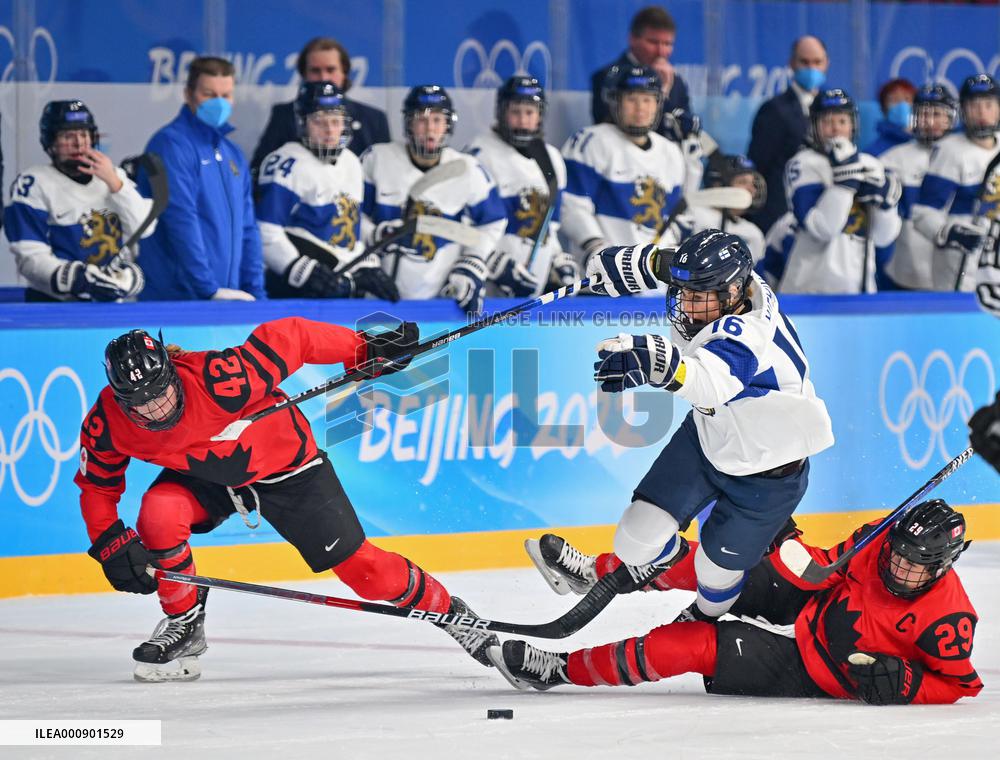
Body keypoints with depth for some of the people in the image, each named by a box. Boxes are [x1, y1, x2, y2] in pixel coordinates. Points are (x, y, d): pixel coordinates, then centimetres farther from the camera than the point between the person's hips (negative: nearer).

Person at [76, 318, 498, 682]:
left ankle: (449, 611, 18)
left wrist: (364, 349, -23)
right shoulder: (105, 427, -23)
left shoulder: (218, 380, -39)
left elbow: (288, 338, -28)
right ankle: (184, 625, -5)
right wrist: (112, 545, -19)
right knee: (159, 513, -27)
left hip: (282, 461, -3)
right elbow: (97, 488, -6)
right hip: (204, 476, 3)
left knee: (357, 564, -5)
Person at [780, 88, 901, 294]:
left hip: (861, 286, 6)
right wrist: (845, 179, -21)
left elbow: (884, 237, 8)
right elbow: (822, 228, -18)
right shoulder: (804, 165, -5)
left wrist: (882, 198, -8)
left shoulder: (871, 166, 12)